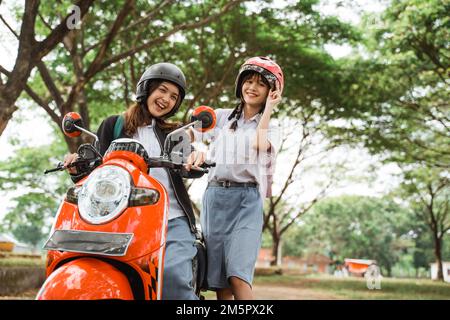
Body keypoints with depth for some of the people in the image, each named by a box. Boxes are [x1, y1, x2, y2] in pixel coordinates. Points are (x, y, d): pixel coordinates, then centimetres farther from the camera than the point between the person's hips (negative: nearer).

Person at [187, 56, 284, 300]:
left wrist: (267, 110, -1)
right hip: (214, 197, 2)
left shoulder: (270, 129, 16)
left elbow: (260, 146, -8)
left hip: (247, 199, -2)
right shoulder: (221, 117, 18)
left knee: (238, 276, -17)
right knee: (217, 280, 0)